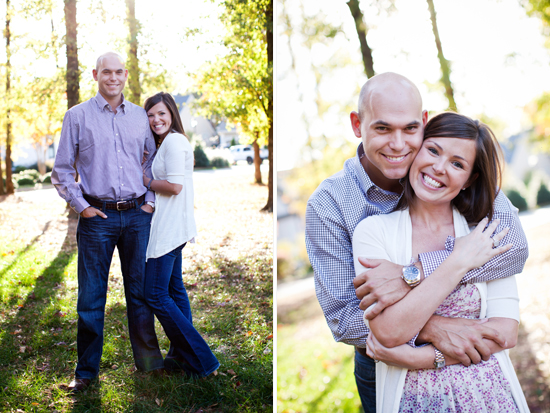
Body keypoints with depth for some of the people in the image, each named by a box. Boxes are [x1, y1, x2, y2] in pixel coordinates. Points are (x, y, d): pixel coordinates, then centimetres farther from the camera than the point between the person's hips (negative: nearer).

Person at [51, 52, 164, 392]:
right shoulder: (77, 116, 2)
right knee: (91, 297, 3)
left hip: (137, 216, 2)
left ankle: (149, 362, 23)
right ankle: (87, 371, 16)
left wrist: (151, 200, 7)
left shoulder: (140, 116, 9)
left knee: (140, 292, 10)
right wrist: (82, 207, -4)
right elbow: (62, 170, 4)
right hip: (97, 217, -2)